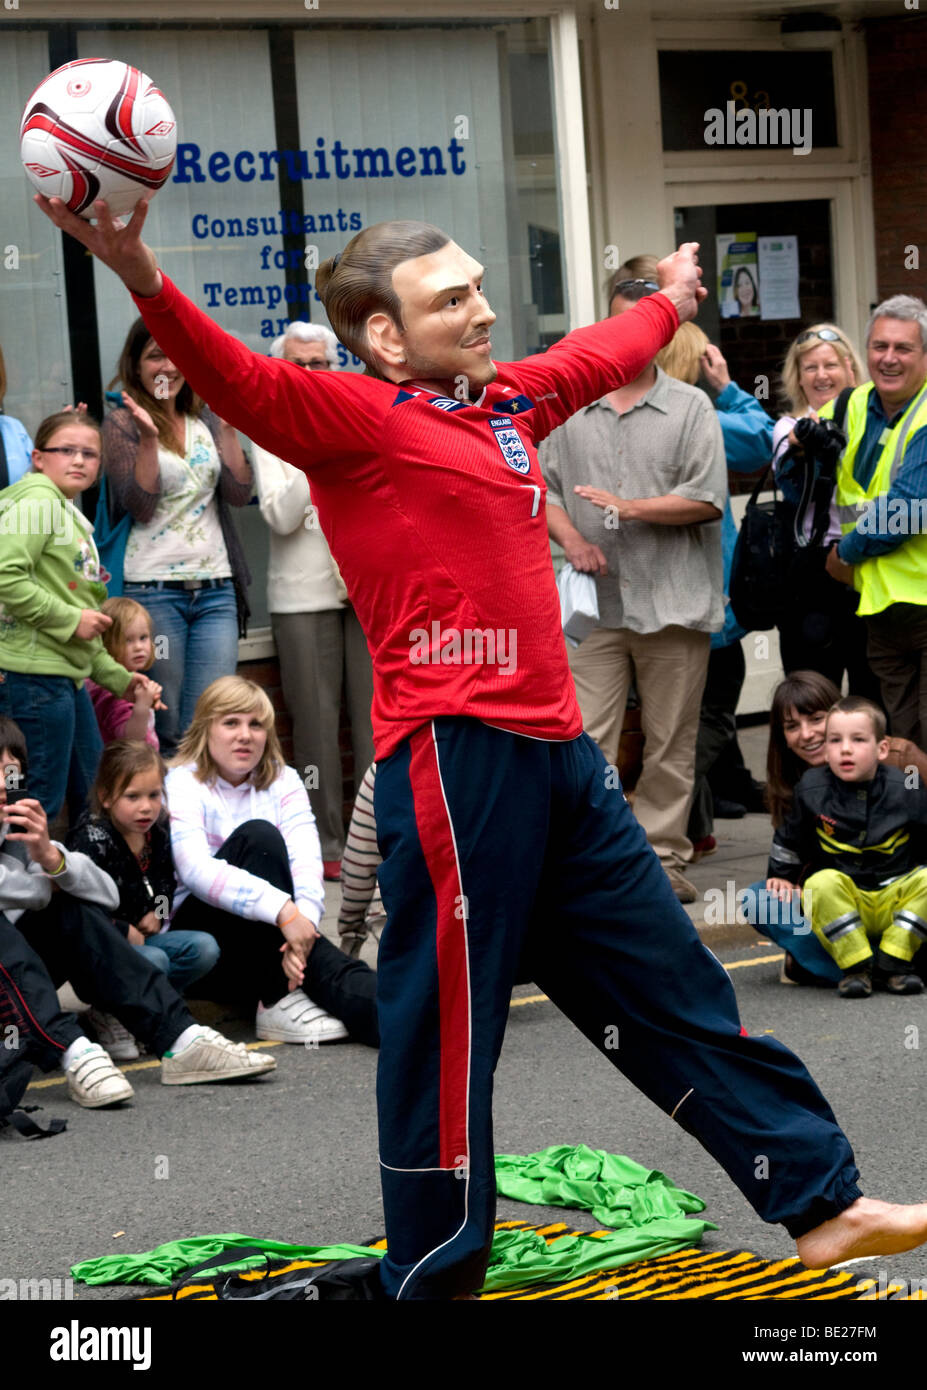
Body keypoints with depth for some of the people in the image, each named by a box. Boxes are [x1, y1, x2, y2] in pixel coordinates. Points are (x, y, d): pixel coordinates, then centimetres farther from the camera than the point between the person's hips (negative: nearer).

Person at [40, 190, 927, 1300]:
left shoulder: (506, 402, 17)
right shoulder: (354, 415, -7)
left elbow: (594, 359, 38)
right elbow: (242, 381, -24)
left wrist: (671, 300, 56)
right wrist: (143, 280, -41)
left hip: (557, 749, 8)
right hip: (453, 751, -8)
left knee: (673, 995, 16)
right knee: (449, 1020, -4)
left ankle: (820, 1204, 25)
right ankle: (434, 1276, 7)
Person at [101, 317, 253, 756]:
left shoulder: (205, 420, 13)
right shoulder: (123, 424, 1)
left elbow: (239, 493, 2)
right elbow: (140, 506, -10)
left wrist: (227, 427, -3)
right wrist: (147, 437, -18)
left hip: (215, 588, 4)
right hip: (153, 588, -4)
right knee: (165, 730, -2)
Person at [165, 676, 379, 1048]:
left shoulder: (283, 782, 11)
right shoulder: (181, 785, -4)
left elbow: (306, 862, -7)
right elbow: (197, 871, -23)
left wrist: (304, 922, -29)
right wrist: (284, 911, -35)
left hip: (267, 950, 4)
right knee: (257, 836, -27)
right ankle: (279, 1002, -35)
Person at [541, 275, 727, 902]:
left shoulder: (690, 408, 4)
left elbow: (707, 499, -4)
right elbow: (541, 486, 13)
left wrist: (630, 507, -13)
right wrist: (572, 539, -4)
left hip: (673, 602, -1)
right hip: (596, 602, 2)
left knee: (670, 745, 4)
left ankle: (662, 857, 13)